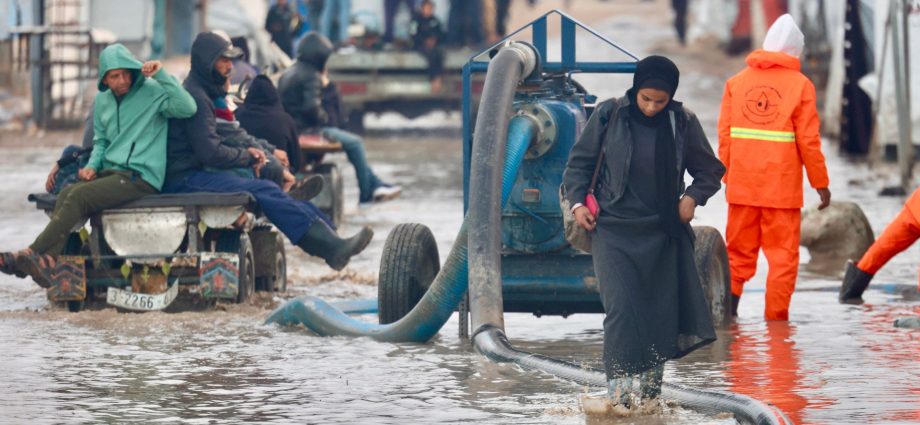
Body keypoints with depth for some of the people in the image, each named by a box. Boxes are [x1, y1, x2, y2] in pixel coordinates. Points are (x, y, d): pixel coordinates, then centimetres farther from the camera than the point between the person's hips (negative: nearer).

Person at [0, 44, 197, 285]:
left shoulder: (153, 92, -3)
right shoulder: (102, 100, 17)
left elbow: (188, 108, -19)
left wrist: (162, 76, -21)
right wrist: (92, 165, 6)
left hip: (142, 177, -6)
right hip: (112, 172, 6)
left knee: (80, 196, -26)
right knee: (67, 193, -23)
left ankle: (32, 254, -25)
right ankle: (48, 262, -36)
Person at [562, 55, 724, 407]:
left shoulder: (682, 122, 1)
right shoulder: (609, 115, -2)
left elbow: (710, 170, 12)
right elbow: (580, 161, 9)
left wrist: (693, 197, -5)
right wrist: (577, 202, -4)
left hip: (663, 233, 2)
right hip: (614, 230, -2)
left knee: (662, 312, 3)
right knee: (621, 307, -16)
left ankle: (648, 390, 12)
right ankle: (619, 388, -18)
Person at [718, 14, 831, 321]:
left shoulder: (737, 82, 6)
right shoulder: (800, 85, -3)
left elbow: (724, 134, 6)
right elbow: (808, 141, -5)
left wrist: (727, 177, 15)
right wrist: (821, 183, 4)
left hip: (742, 185, 3)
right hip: (782, 187, -3)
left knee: (739, 251, 12)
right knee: (783, 254, 4)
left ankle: (727, 302, -3)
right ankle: (776, 317, 2)